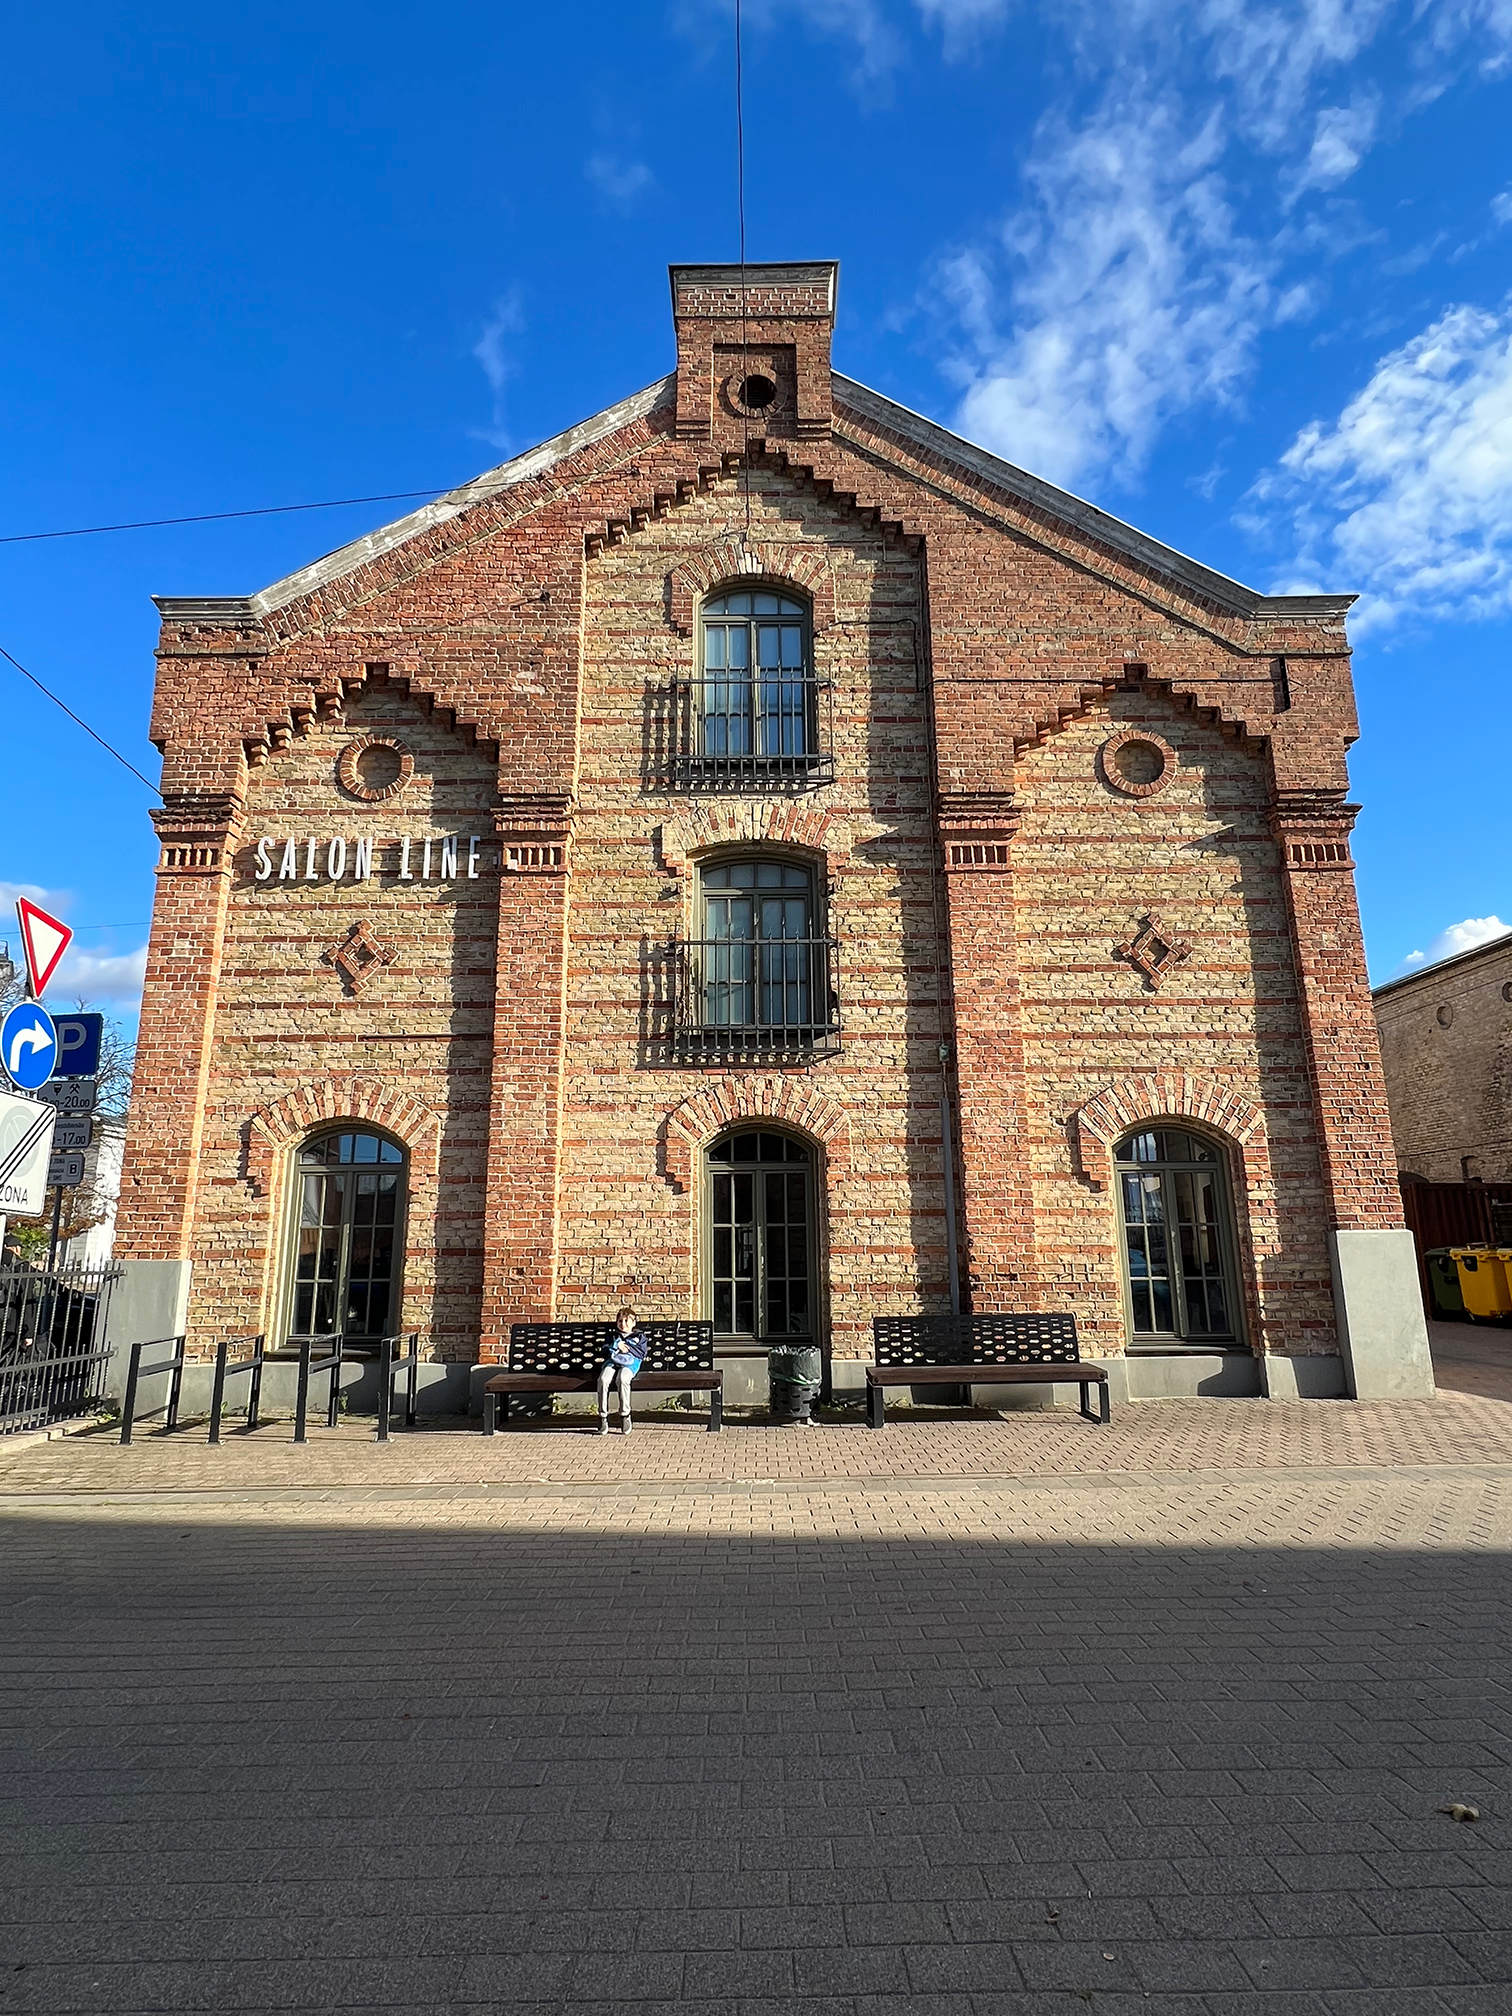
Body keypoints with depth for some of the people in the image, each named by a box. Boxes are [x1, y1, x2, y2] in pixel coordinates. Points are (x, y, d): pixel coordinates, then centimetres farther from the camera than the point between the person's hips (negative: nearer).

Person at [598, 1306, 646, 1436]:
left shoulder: (639, 1336, 26)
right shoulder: (614, 1337, 34)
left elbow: (642, 1353, 10)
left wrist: (626, 1346, 4)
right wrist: (616, 1345, 3)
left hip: (630, 1362, -3)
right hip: (612, 1362, 3)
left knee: (622, 1378, -39)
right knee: (603, 1379, -33)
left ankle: (625, 1415, -30)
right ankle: (603, 1416, -27)